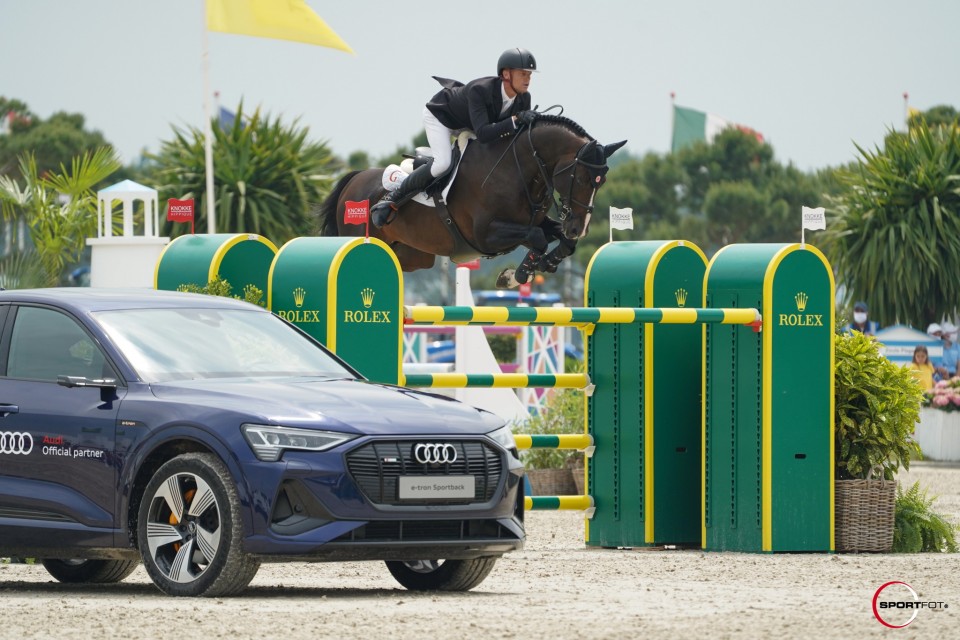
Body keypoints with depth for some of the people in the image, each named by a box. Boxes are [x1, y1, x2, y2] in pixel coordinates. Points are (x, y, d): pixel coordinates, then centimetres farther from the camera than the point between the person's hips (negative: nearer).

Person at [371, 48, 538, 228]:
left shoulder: (523, 99, -21)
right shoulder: (479, 90, -42)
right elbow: (482, 134, -50)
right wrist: (515, 120, -55)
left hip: (467, 124, 8)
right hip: (439, 114, -8)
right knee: (443, 163, -29)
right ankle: (391, 200, -15)